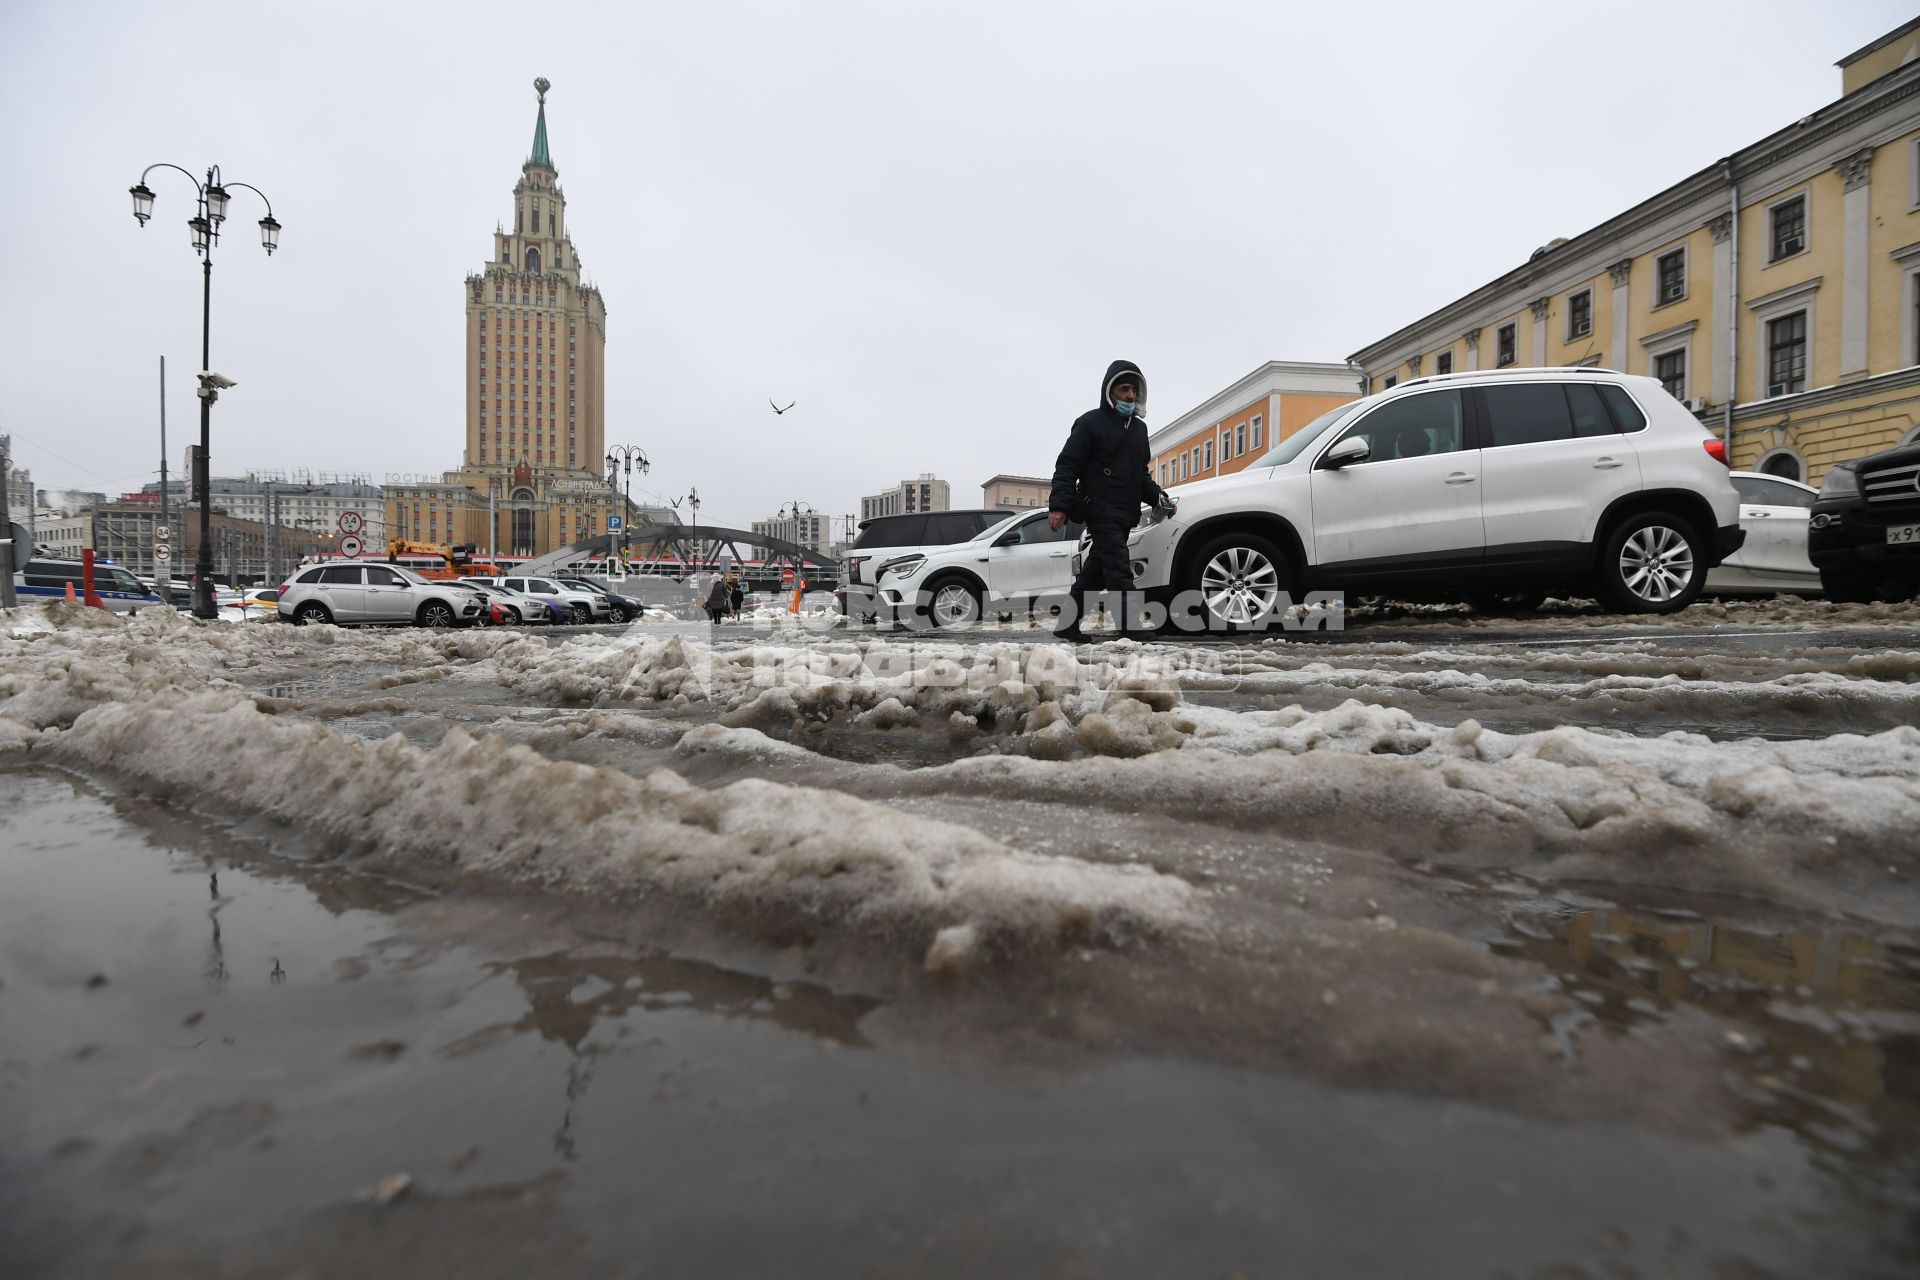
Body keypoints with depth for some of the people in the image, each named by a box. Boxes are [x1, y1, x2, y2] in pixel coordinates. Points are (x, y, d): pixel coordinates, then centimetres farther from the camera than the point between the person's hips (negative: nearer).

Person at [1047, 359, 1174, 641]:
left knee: (1095, 571, 9)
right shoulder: (1091, 422, -1)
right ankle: (1133, 627, -23)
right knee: (1119, 569, -18)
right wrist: (1058, 505, -18)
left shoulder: (1138, 427, 21)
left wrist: (1157, 496, 12)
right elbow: (1067, 466, -8)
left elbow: (1141, 473, 29)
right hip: (1100, 510, -8)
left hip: (1124, 514, 8)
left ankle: (1068, 625, 17)